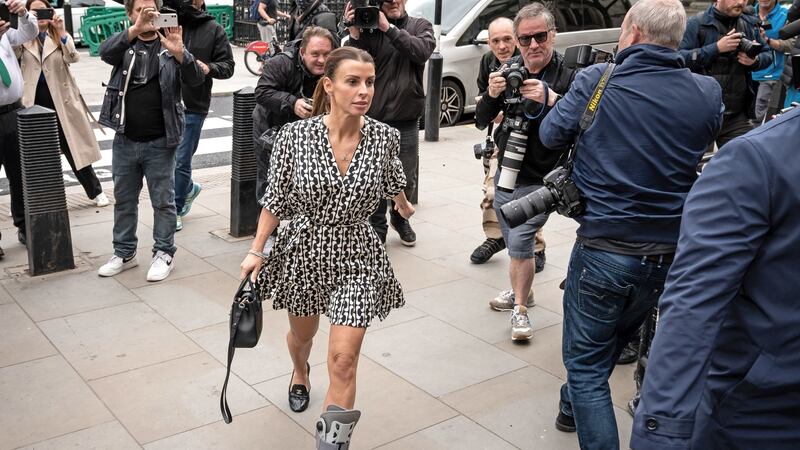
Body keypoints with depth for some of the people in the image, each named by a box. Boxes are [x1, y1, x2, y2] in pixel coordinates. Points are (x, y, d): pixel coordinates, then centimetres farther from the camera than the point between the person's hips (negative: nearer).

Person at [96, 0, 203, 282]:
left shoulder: (169, 45, -2)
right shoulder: (125, 44, 4)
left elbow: (196, 79, -14)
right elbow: (105, 52, -19)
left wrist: (179, 52, -34)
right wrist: (135, 30, -36)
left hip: (160, 142, -3)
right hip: (125, 140, 3)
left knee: (163, 201, 7)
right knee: (124, 200, 14)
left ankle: (164, 254, 20)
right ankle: (124, 253, 29)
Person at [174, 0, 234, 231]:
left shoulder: (214, 30, 2)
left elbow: (228, 66, 4)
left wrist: (209, 68, -16)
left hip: (193, 107, -2)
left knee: (181, 161, 1)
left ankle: (176, 211, 16)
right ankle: (190, 188, 40)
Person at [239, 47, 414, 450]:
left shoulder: (385, 137, -11)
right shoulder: (295, 136, -16)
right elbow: (275, 198, -5)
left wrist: (404, 207, 29)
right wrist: (256, 251, -6)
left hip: (356, 258, -1)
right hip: (303, 251, 1)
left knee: (343, 360, -8)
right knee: (302, 334, 27)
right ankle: (300, 374, 62)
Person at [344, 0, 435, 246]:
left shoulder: (420, 26, 5)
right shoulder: (368, 28, -1)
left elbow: (422, 52, -16)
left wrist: (389, 28, -19)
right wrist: (354, 36, -21)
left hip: (407, 124, 2)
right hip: (374, 122, -2)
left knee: (407, 180, 15)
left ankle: (399, 218, 40)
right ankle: (377, 229, 21)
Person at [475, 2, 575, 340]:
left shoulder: (568, 77, -15)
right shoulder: (510, 70, -1)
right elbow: (481, 121, -1)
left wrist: (551, 99, -39)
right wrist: (491, 95, -22)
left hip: (540, 181, -5)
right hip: (505, 173, 5)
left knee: (520, 241, -14)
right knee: (514, 244, 18)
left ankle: (520, 308, 5)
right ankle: (520, 293, 41)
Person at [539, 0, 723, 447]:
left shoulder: (597, 81, -11)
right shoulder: (708, 93, -2)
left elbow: (551, 134, 2)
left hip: (604, 250, -5)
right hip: (670, 254, 5)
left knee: (587, 361, 8)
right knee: (613, 341, 27)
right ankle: (573, 405, 50)